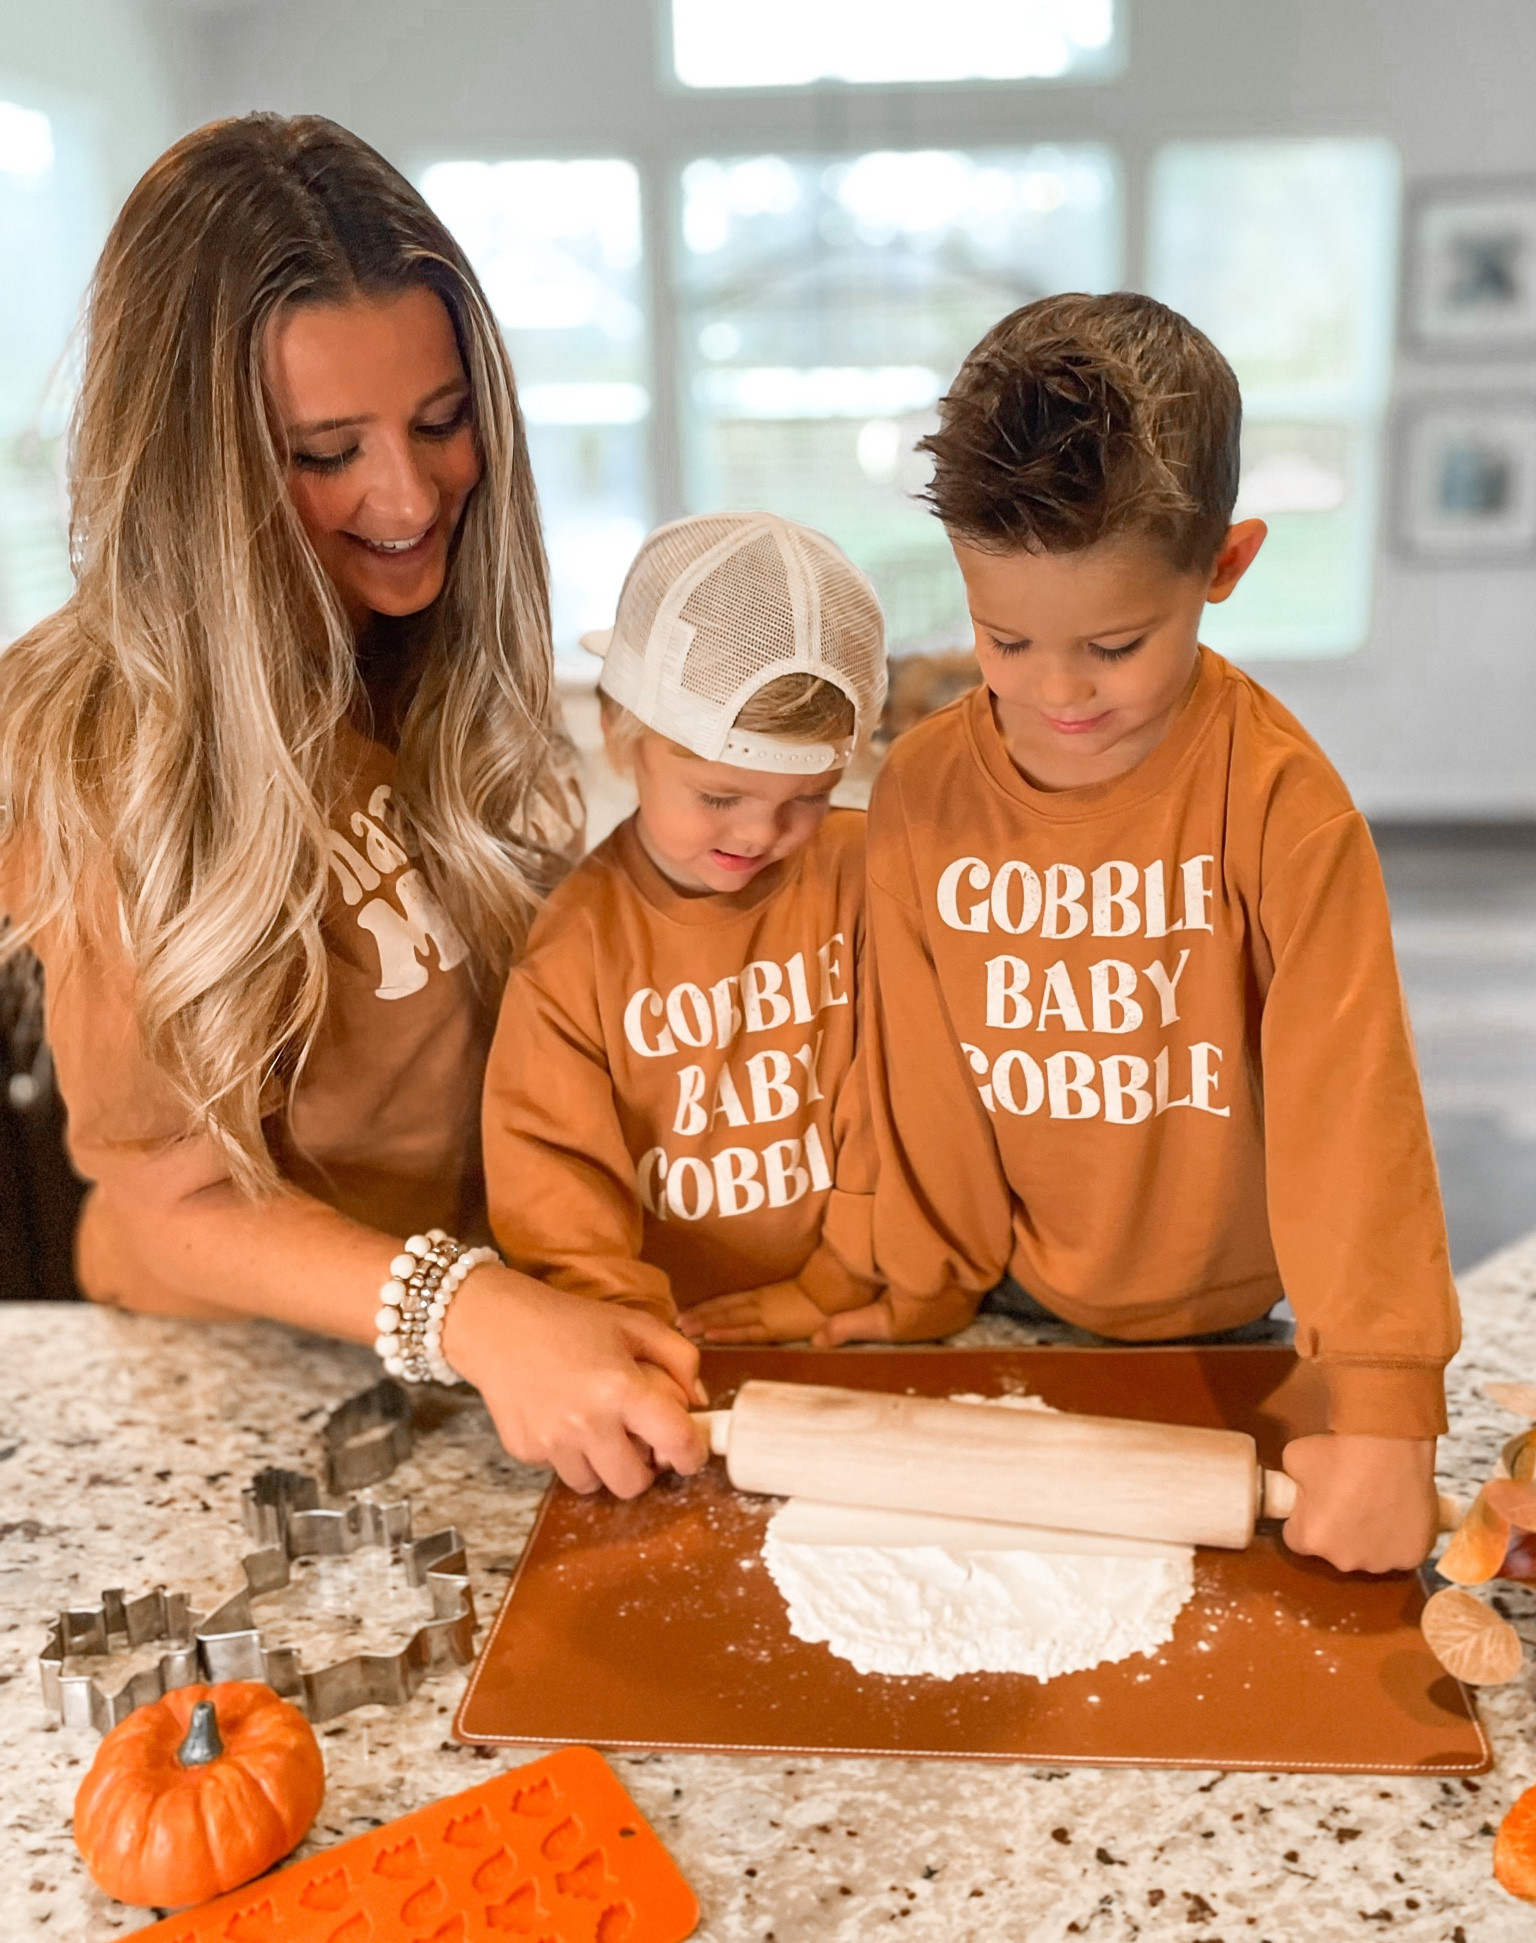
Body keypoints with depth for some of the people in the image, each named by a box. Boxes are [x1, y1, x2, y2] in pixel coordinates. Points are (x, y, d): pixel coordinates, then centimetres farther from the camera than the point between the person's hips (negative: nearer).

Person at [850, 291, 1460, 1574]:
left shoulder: (1277, 796, -22)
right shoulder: (923, 793, -11)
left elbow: (1350, 1096, -24)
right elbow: (922, 1080, -4)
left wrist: (1384, 1417, -28)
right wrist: (923, 1310, 2)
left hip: (1223, 1329, -2)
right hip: (1016, 1326, 2)